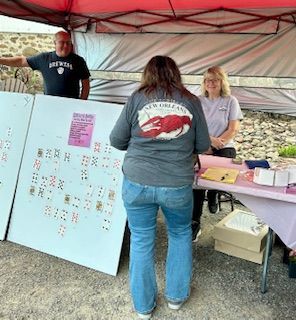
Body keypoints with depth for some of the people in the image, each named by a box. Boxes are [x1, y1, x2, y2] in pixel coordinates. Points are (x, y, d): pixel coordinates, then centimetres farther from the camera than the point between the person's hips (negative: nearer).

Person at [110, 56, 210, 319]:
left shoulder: (137, 98, -1)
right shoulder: (191, 101, 1)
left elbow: (116, 141, 2)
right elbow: (203, 145, 6)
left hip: (137, 183, 0)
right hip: (178, 185, 1)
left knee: (141, 241, 17)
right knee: (181, 235, 26)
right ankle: (177, 295, 40)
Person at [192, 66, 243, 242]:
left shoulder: (231, 101, 5)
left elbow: (233, 129, -3)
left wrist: (214, 145, -13)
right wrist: (209, 139, -15)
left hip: (224, 147, 0)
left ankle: (213, 195, 9)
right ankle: (195, 223, -21)